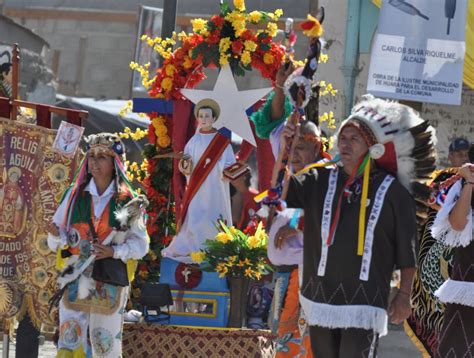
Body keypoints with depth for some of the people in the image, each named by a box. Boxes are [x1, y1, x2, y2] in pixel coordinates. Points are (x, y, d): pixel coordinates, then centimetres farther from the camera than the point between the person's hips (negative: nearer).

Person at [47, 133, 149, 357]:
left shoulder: (128, 202, 1)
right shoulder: (75, 194, 4)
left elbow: (140, 244, 4)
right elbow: (55, 242, 6)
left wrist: (114, 251, -12)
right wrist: (57, 235, -16)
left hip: (110, 284, -1)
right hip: (75, 280, 1)